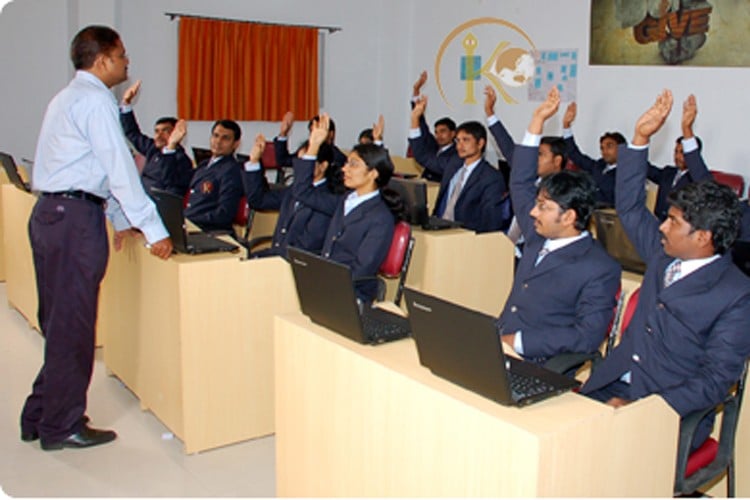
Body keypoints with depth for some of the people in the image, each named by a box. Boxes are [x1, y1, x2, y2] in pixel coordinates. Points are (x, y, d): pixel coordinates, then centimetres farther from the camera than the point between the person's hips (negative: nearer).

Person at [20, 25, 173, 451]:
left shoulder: (67, 98, 21)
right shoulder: (96, 99, -10)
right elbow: (121, 169, -16)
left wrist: (121, 218, 24)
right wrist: (154, 231, -16)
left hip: (50, 213, 10)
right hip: (75, 218, -10)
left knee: (59, 321, 16)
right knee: (73, 325, -1)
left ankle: (39, 417, 26)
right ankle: (62, 427, 10)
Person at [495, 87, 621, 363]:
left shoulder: (600, 269, -9)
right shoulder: (539, 237, 11)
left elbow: (587, 336, -16)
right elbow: (520, 183, 21)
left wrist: (516, 341, -21)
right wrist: (537, 121, 17)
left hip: (536, 364, -7)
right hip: (496, 347, 7)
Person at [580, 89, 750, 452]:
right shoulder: (663, 254, 8)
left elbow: (715, 381, -15)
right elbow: (629, 207, 18)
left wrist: (640, 410, -25)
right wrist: (640, 139, 8)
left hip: (668, 411, -6)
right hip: (612, 386, 6)